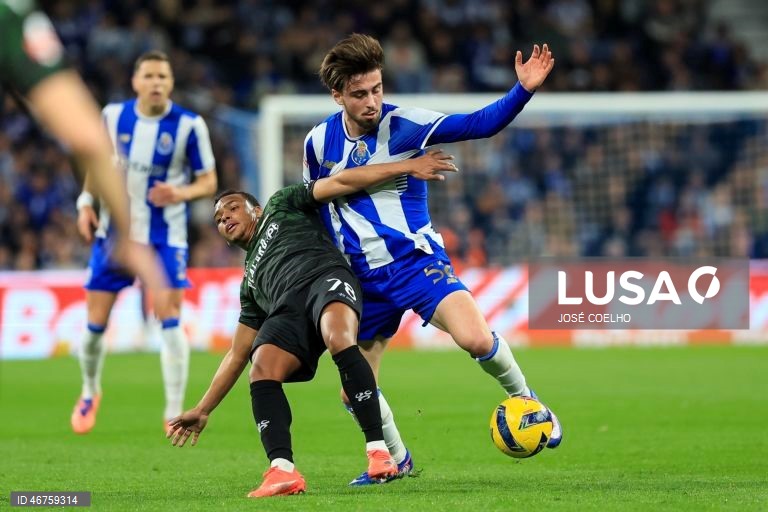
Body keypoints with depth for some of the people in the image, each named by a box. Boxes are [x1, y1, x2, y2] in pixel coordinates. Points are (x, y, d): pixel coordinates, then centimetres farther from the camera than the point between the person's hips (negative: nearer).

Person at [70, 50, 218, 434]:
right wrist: (86, 202, 1)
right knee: (95, 321, 4)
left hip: (164, 237, -3)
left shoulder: (189, 126, -11)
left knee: (168, 316, -15)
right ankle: (90, 393, 32)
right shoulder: (113, 115, -2)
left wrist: (181, 193, -26)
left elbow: (208, 182, -5)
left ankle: (175, 413, -7)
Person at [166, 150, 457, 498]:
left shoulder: (281, 208, 31)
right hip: (287, 310, 5)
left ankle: (378, 452, -38)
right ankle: (282, 471, -40)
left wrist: (408, 167, 12)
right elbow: (237, 355, 38)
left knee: (339, 340, -37)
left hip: (326, 277, -5)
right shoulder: (251, 283, 39)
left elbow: (340, 183, 20)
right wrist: (203, 411, 33)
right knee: (262, 370, -26)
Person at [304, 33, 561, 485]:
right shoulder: (318, 143, 0)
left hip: (417, 261, -4)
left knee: (476, 338, -29)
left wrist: (523, 90, -34)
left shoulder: (403, 124, -11)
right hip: (365, 279, 4)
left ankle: (523, 398, 0)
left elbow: (479, 124, -19)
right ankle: (396, 459, 34)